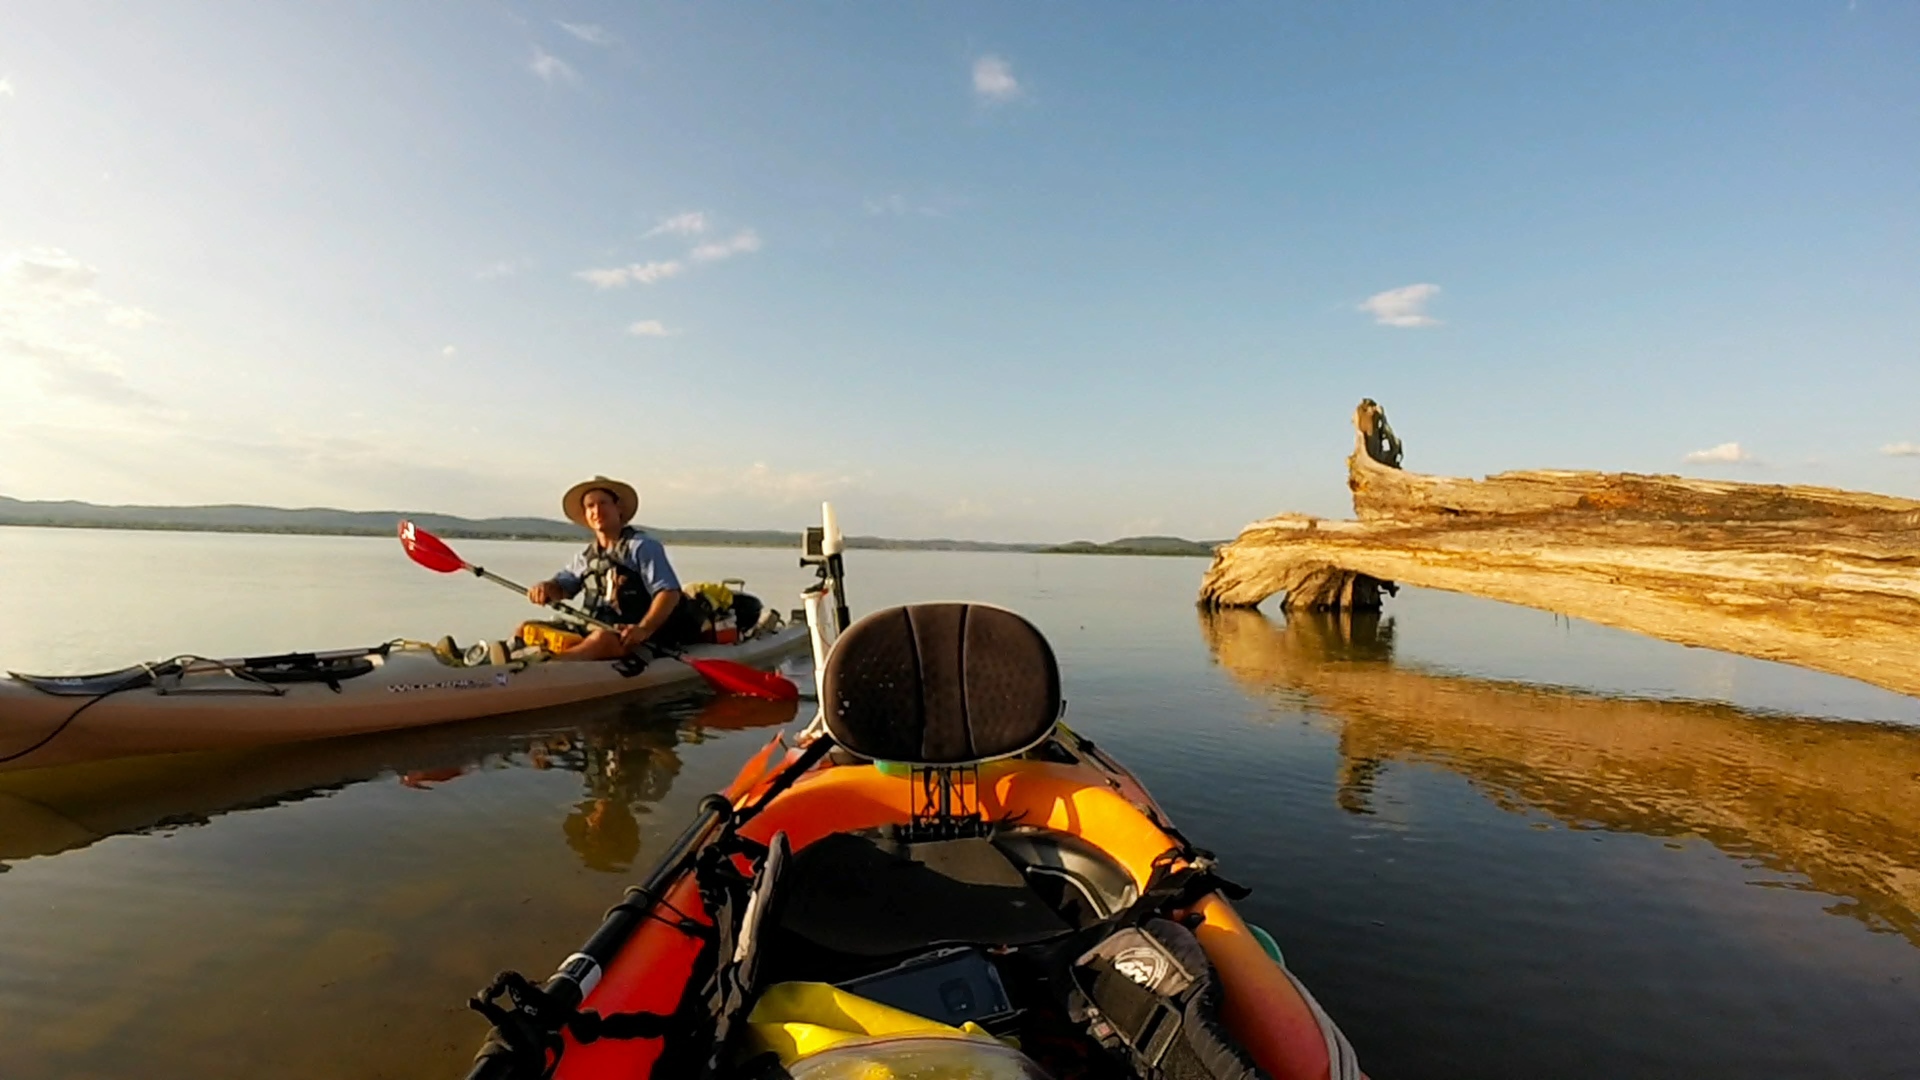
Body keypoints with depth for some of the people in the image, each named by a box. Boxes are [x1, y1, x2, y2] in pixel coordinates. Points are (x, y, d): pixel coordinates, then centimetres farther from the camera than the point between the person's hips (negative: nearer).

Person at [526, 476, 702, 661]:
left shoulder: (642, 546, -3)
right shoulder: (586, 557, 17)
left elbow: (669, 592, -13)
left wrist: (643, 629, -28)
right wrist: (546, 588, -7)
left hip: (630, 637, -7)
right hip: (594, 628, 7)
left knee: (602, 638, -38)